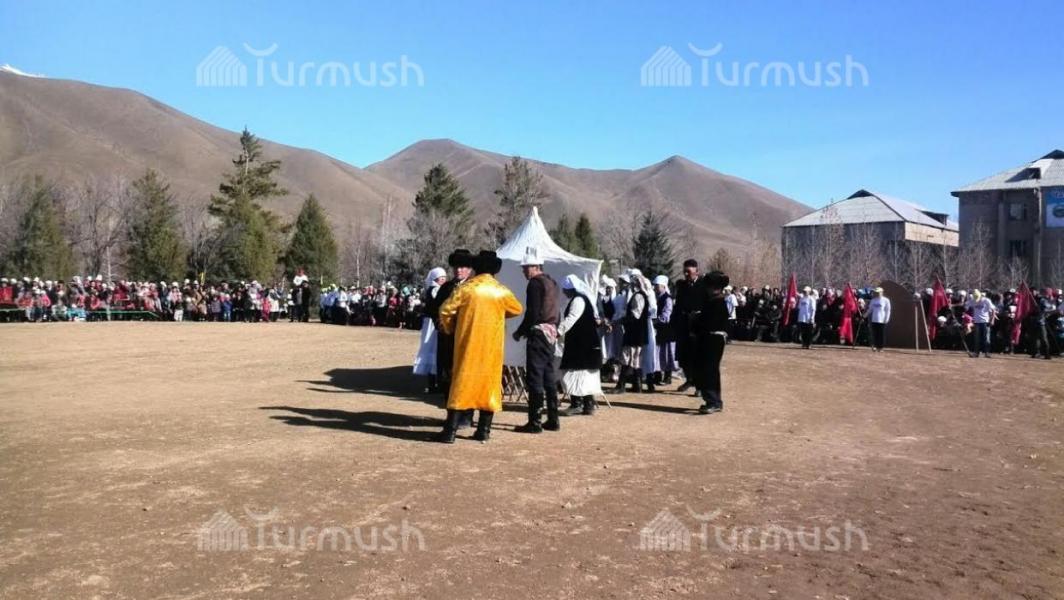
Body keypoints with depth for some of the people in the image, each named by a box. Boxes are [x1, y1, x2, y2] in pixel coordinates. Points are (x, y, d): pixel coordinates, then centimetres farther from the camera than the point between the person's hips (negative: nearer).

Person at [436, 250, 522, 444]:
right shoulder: (501, 291, -1)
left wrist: (450, 329, 12)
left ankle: (450, 431, 0)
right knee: (489, 382, 10)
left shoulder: (466, 288, -7)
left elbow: (445, 310, -6)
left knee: (461, 382, 2)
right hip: (492, 347, 1)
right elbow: (517, 309, 16)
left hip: (467, 344, -1)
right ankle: (484, 430, 12)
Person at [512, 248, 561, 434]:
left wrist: (520, 332, -9)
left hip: (538, 334, -9)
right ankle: (553, 420, 16)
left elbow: (532, 313, -17)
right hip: (551, 333, 9)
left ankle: (534, 422, -5)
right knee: (549, 378, 12)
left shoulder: (535, 283, -11)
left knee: (535, 379, -6)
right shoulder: (551, 282, 16)